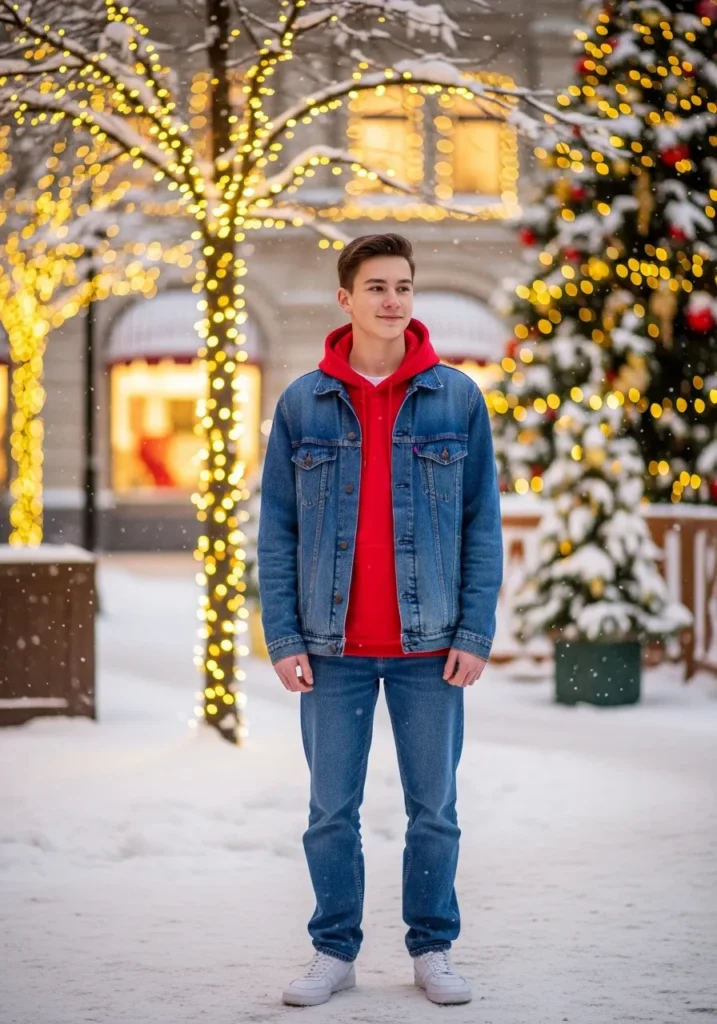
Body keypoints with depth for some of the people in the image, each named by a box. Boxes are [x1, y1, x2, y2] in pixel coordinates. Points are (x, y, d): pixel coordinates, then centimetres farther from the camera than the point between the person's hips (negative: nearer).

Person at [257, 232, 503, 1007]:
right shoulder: (302, 404, 2)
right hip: (334, 650, 0)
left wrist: (475, 633, -4)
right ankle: (334, 952, 18)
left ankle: (433, 950, 20)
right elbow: (276, 530, 3)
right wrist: (283, 638, -4)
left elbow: (483, 525, 3)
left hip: (429, 648, 0)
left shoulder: (457, 399, 2)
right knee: (332, 811, 6)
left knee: (434, 809, 7)